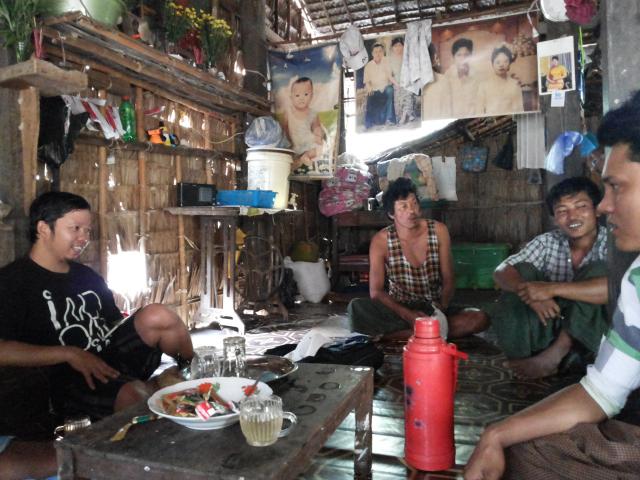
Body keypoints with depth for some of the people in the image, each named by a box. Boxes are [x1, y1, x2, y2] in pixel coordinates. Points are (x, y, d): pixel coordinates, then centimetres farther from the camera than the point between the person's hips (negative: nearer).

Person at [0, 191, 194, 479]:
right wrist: (70, 354, -20)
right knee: (139, 395, -37)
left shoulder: (87, 276, 20)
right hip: (68, 381, -7)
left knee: (157, 315, -19)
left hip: (112, 361, 7)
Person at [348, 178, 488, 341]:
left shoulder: (438, 231, -7)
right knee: (356, 307, -29)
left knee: (480, 319, -25)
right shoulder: (381, 240, -12)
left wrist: (441, 308, -21)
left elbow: (448, 281, -3)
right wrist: (408, 315, -26)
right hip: (398, 308, -1)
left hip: (434, 309, 2)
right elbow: (376, 292, -13)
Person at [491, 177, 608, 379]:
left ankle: (553, 355, -21)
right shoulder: (547, 242, -3)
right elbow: (501, 273, -11)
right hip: (552, 325, 3)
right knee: (523, 271, -14)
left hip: (595, 337, -2)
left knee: (596, 272, -24)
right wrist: (530, 292, -32)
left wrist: (552, 289, -34)